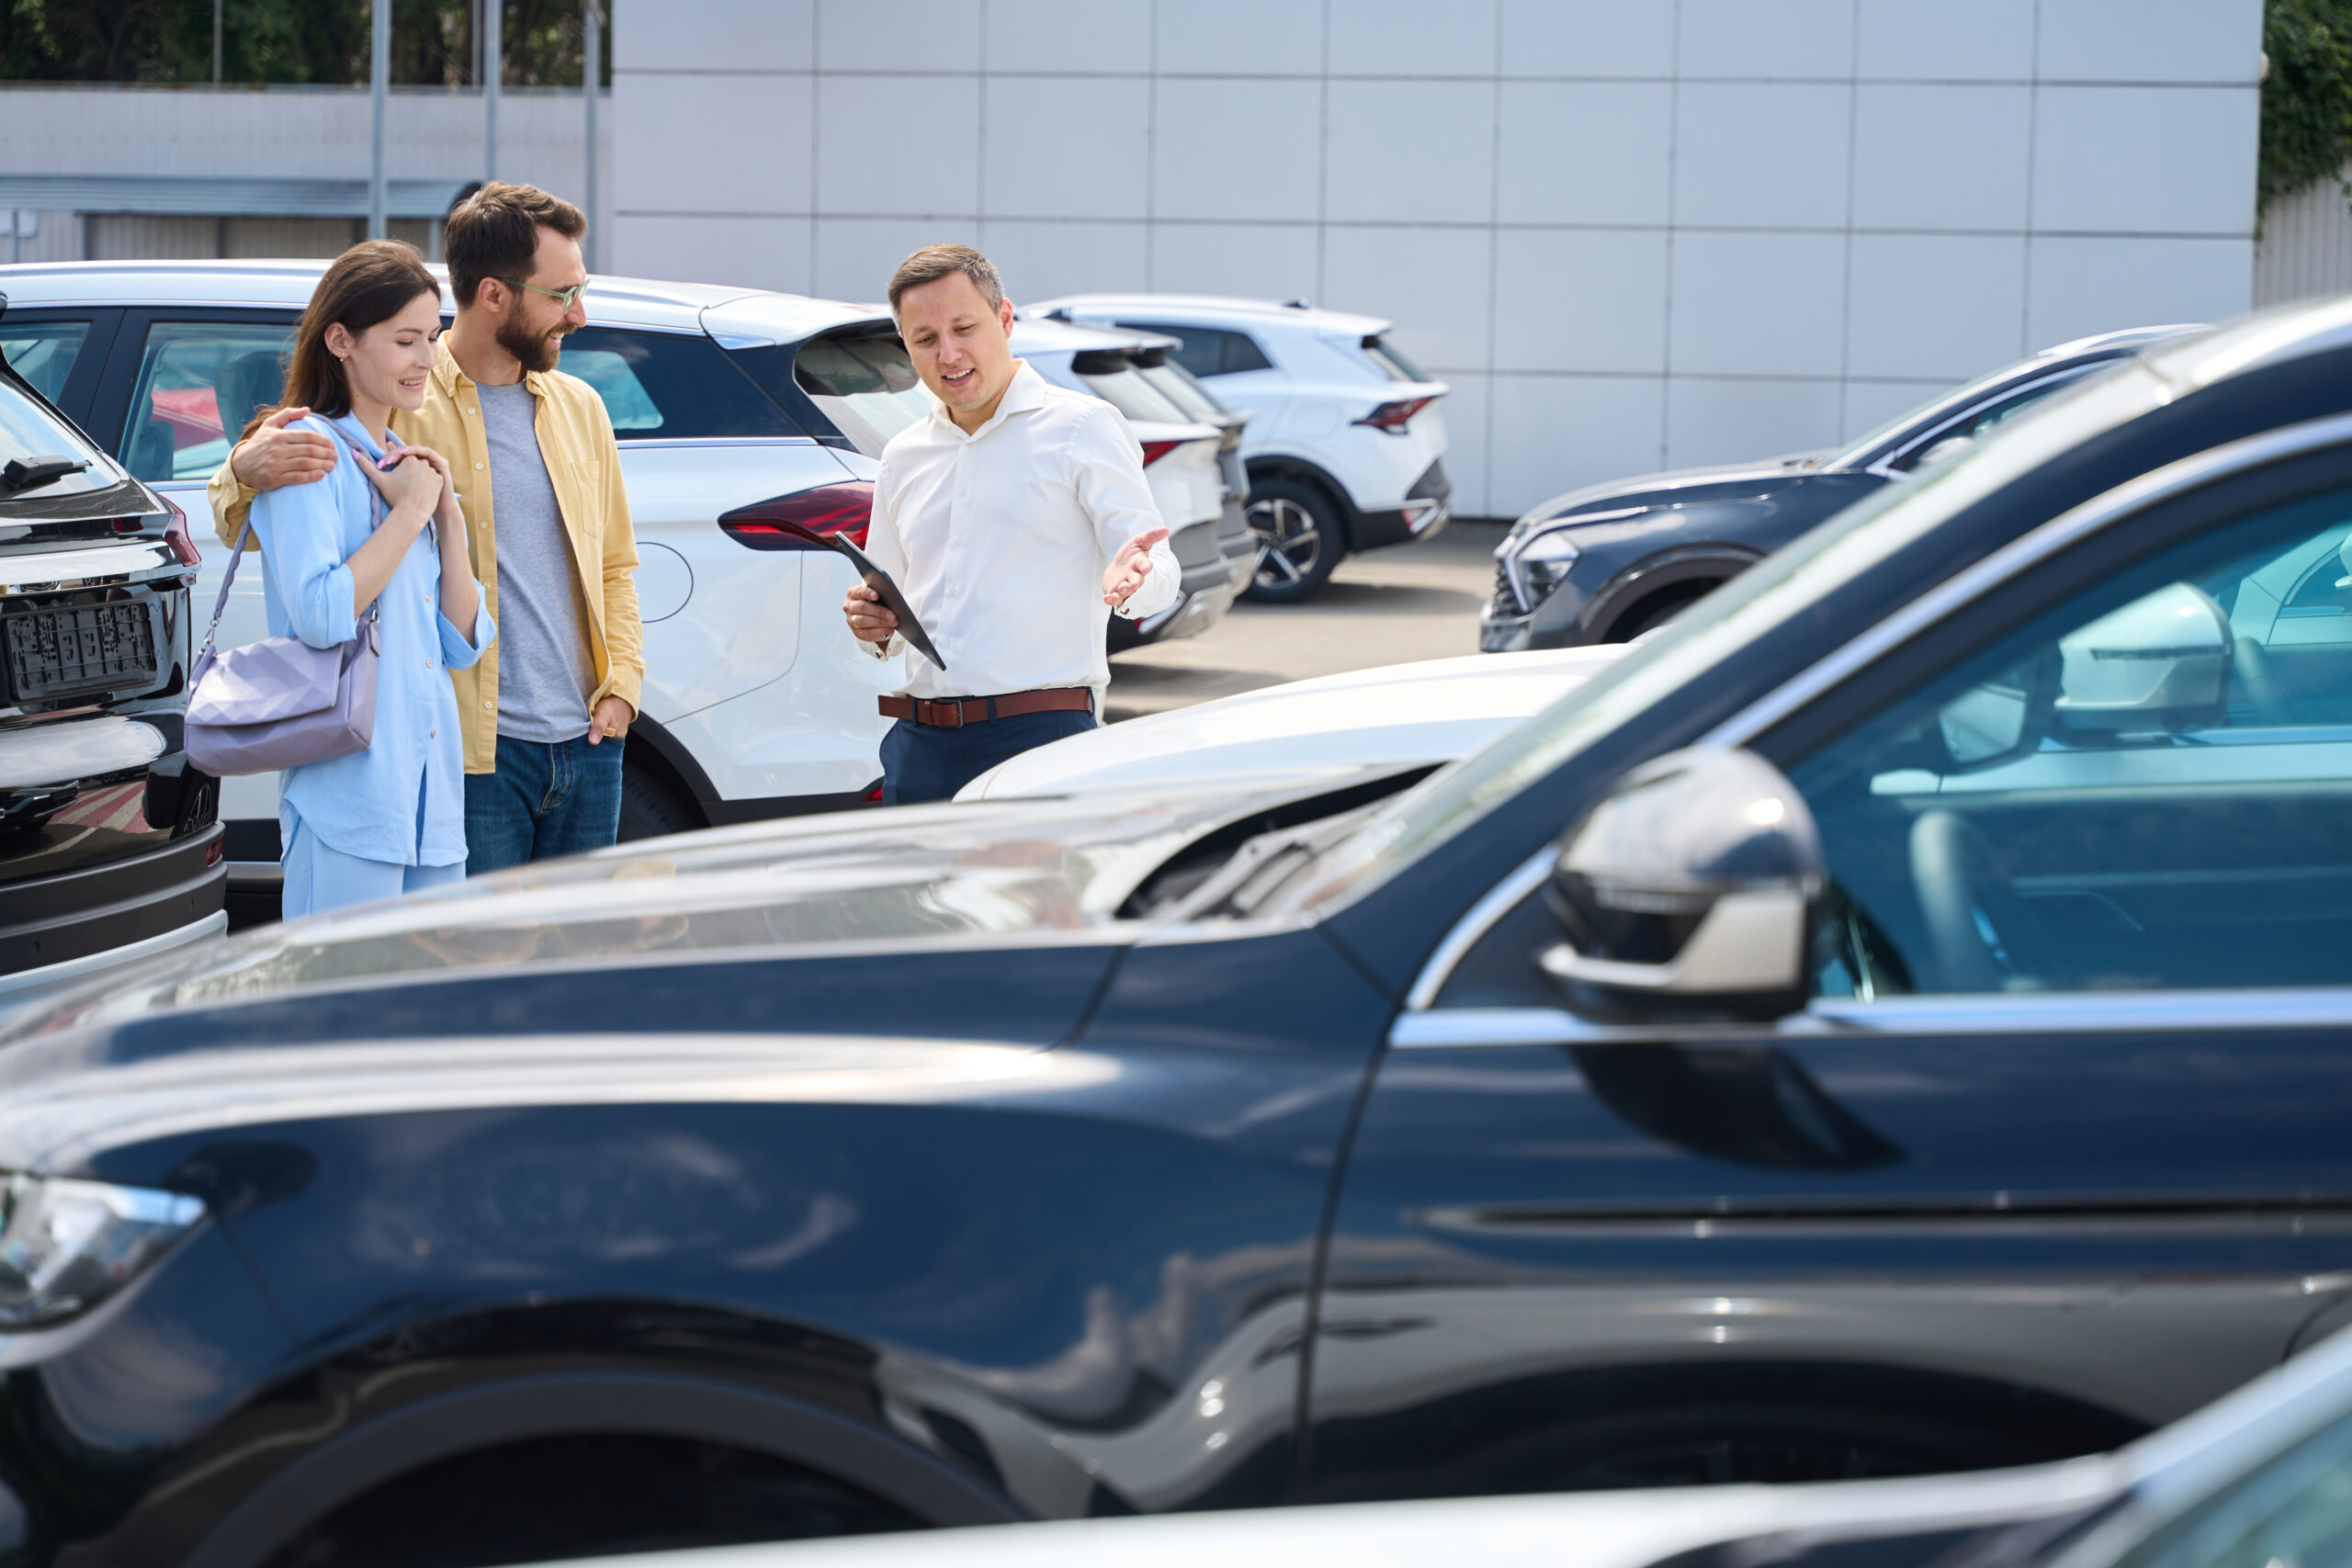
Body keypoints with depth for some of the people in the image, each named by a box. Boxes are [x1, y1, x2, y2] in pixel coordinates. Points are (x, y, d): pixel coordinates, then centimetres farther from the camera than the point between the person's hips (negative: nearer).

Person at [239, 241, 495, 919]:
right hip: (348, 783, -8)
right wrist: (411, 510, -11)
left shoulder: (407, 462, 19)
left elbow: (463, 645, 15)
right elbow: (321, 614, -20)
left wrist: (448, 516, 4)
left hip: (434, 788, 8)